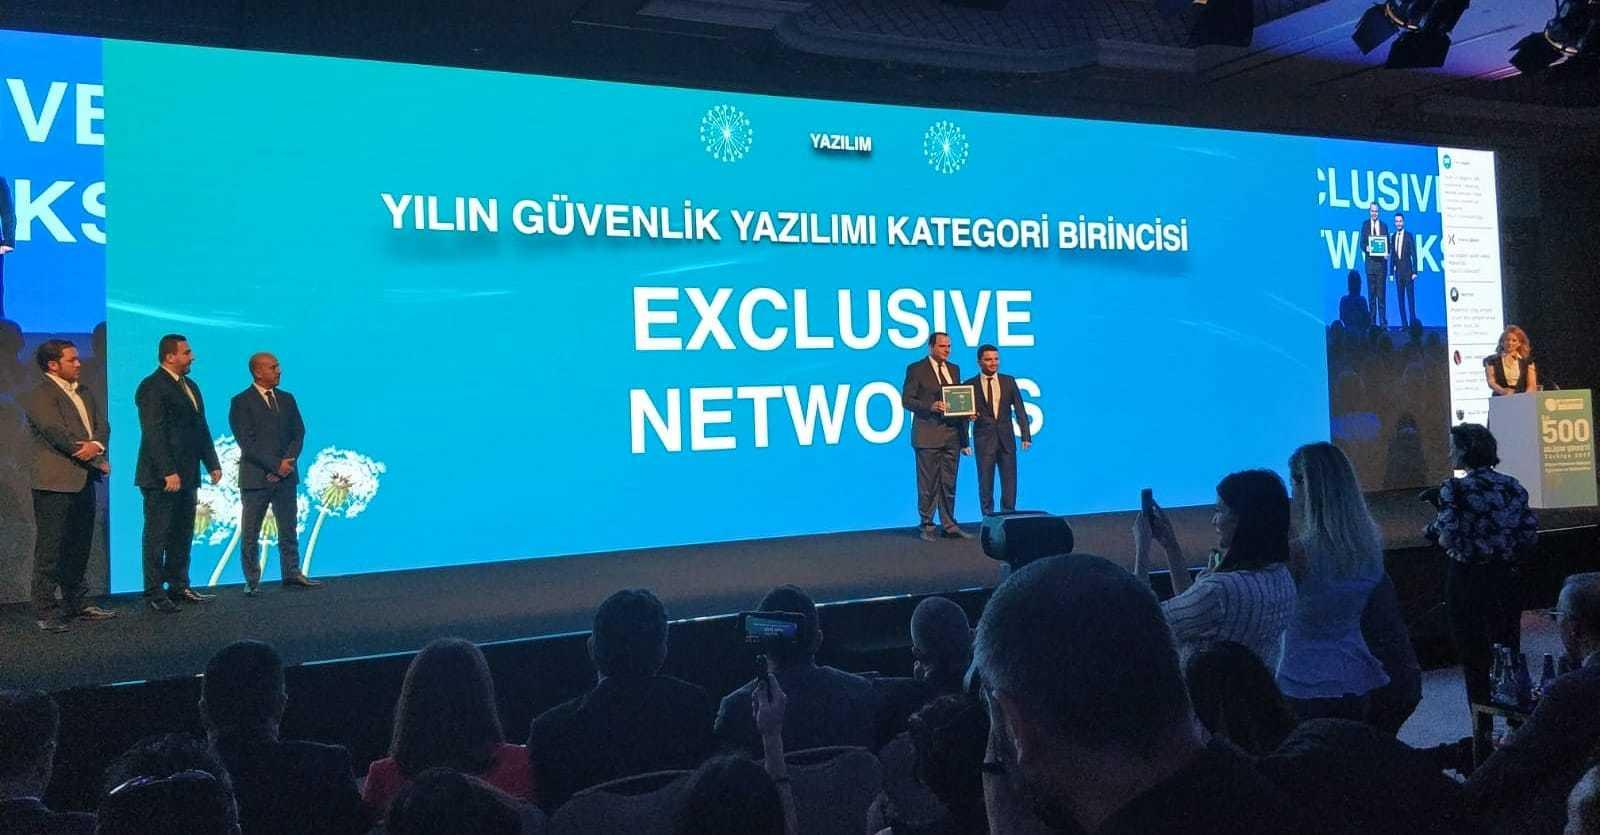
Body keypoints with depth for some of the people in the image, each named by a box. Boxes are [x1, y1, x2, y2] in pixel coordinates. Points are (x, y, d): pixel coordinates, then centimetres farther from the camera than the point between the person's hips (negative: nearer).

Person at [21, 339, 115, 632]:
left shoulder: (85, 394, 17)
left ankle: (75, 604, 22)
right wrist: (99, 461, -12)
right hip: (55, 483, -8)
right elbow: (58, 435, -17)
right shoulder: (39, 396, -8)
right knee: (50, 550, -3)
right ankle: (44, 612, 2)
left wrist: (96, 445, -15)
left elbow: (102, 426, 8)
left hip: (83, 481, 8)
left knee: (79, 549, 13)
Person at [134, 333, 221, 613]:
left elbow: (201, 429, 20)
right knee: (158, 536, -2)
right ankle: (154, 594, 3)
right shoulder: (152, 387, -11)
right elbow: (154, 433, -18)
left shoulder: (190, 386, 17)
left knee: (182, 535, 13)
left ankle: (179, 587, 21)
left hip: (186, 475, 8)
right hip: (161, 476, -8)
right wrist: (168, 472, -23)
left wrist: (212, 464, 14)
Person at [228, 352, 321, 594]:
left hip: (286, 475, 5)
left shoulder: (287, 399, 11)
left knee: (288, 528, 9)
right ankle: (252, 580, 12)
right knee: (250, 533, 4)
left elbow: (298, 434, 7)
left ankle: (292, 574, 18)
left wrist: (287, 462, -9)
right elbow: (247, 443, -12)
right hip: (255, 477, -4)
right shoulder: (241, 402, -5)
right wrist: (276, 465, -16)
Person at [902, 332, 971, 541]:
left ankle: (949, 526, 14)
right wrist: (930, 407, -20)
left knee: (949, 484, 8)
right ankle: (927, 526, 9)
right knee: (928, 484, 0)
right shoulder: (916, 369, -2)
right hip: (928, 435, -5)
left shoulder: (954, 369, 15)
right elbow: (906, 400, -6)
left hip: (952, 434, 5)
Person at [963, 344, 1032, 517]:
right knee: (985, 482, 2)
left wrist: (1026, 436, -2)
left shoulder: (1009, 381, 6)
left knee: (1009, 481, 4)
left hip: (1006, 439, 2)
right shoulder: (970, 385, 0)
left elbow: (1019, 410, 5)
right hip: (984, 440, -2)